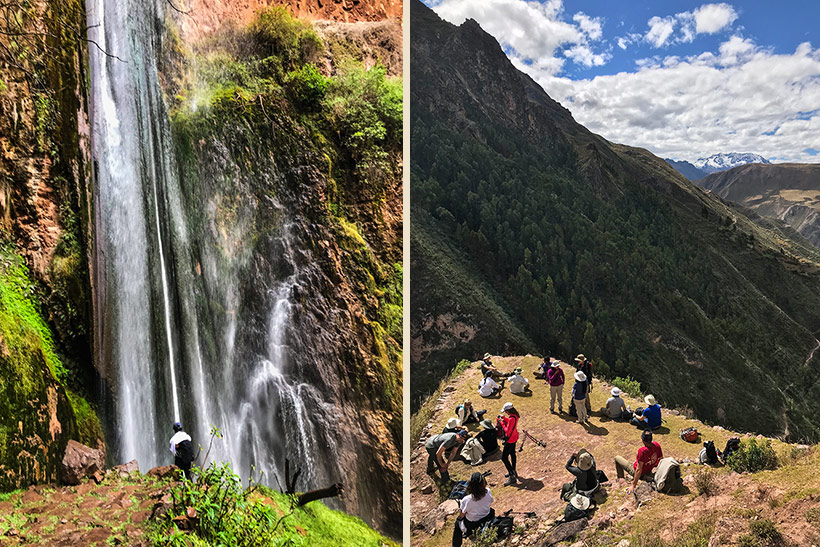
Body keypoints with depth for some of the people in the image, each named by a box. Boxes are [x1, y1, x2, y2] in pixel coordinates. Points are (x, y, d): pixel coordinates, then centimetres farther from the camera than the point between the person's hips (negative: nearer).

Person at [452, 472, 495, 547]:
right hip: (487, 519, 3)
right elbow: (490, 503, -4)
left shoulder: (466, 500, -35)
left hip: (472, 524, -3)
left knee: (458, 521, 27)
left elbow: (462, 515, -17)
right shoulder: (488, 492, -26)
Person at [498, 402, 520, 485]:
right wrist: (504, 418, 1)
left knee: (504, 458, -3)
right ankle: (513, 471, 44)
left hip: (510, 440, -10)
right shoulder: (515, 415, -5)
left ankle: (512, 477, 0)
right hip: (514, 437, 10)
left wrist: (502, 423, -18)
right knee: (512, 454, 26)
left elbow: (507, 431, -28)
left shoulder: (512, 419, -33)